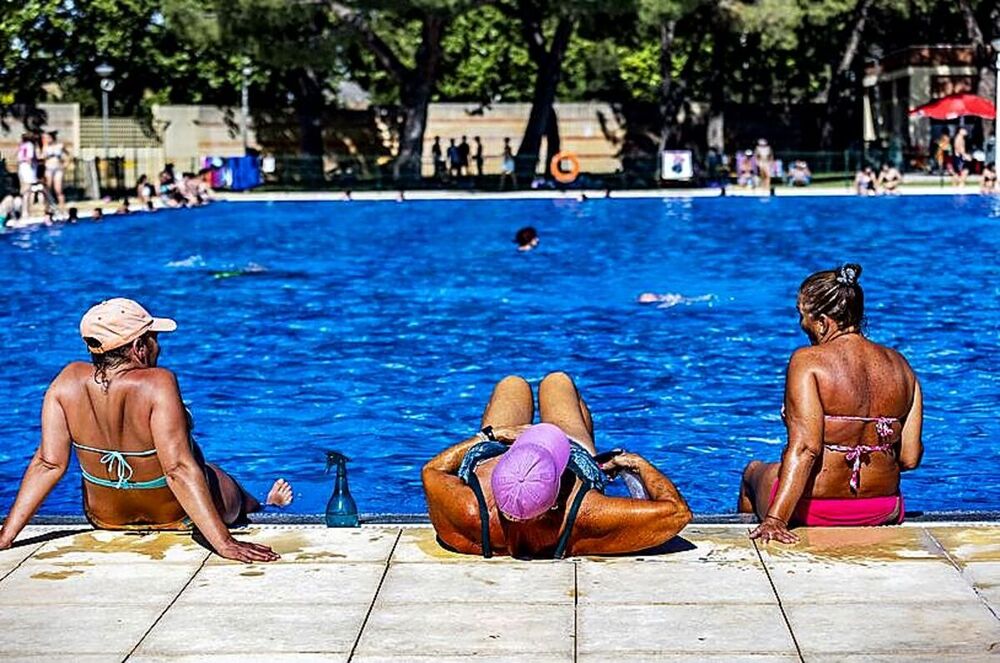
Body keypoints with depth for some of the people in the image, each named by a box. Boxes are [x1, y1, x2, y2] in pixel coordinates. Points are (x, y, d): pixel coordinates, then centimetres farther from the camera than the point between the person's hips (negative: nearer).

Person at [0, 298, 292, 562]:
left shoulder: (68, 381, -20)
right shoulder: (157, 384, -33)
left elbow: (49, 464, -20)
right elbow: (179, 470, -37)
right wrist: (223, 543, -37)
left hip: (107, 517, 4)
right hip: (176, 515, -4)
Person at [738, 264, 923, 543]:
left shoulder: (808, 361, -16)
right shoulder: (900, 365, -1)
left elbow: (804, 448, -26)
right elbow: (910, 459, -1)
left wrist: (775, 519, -29)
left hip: (811, 509, -5)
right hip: (883, 509, 5)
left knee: (752, 472, 28)